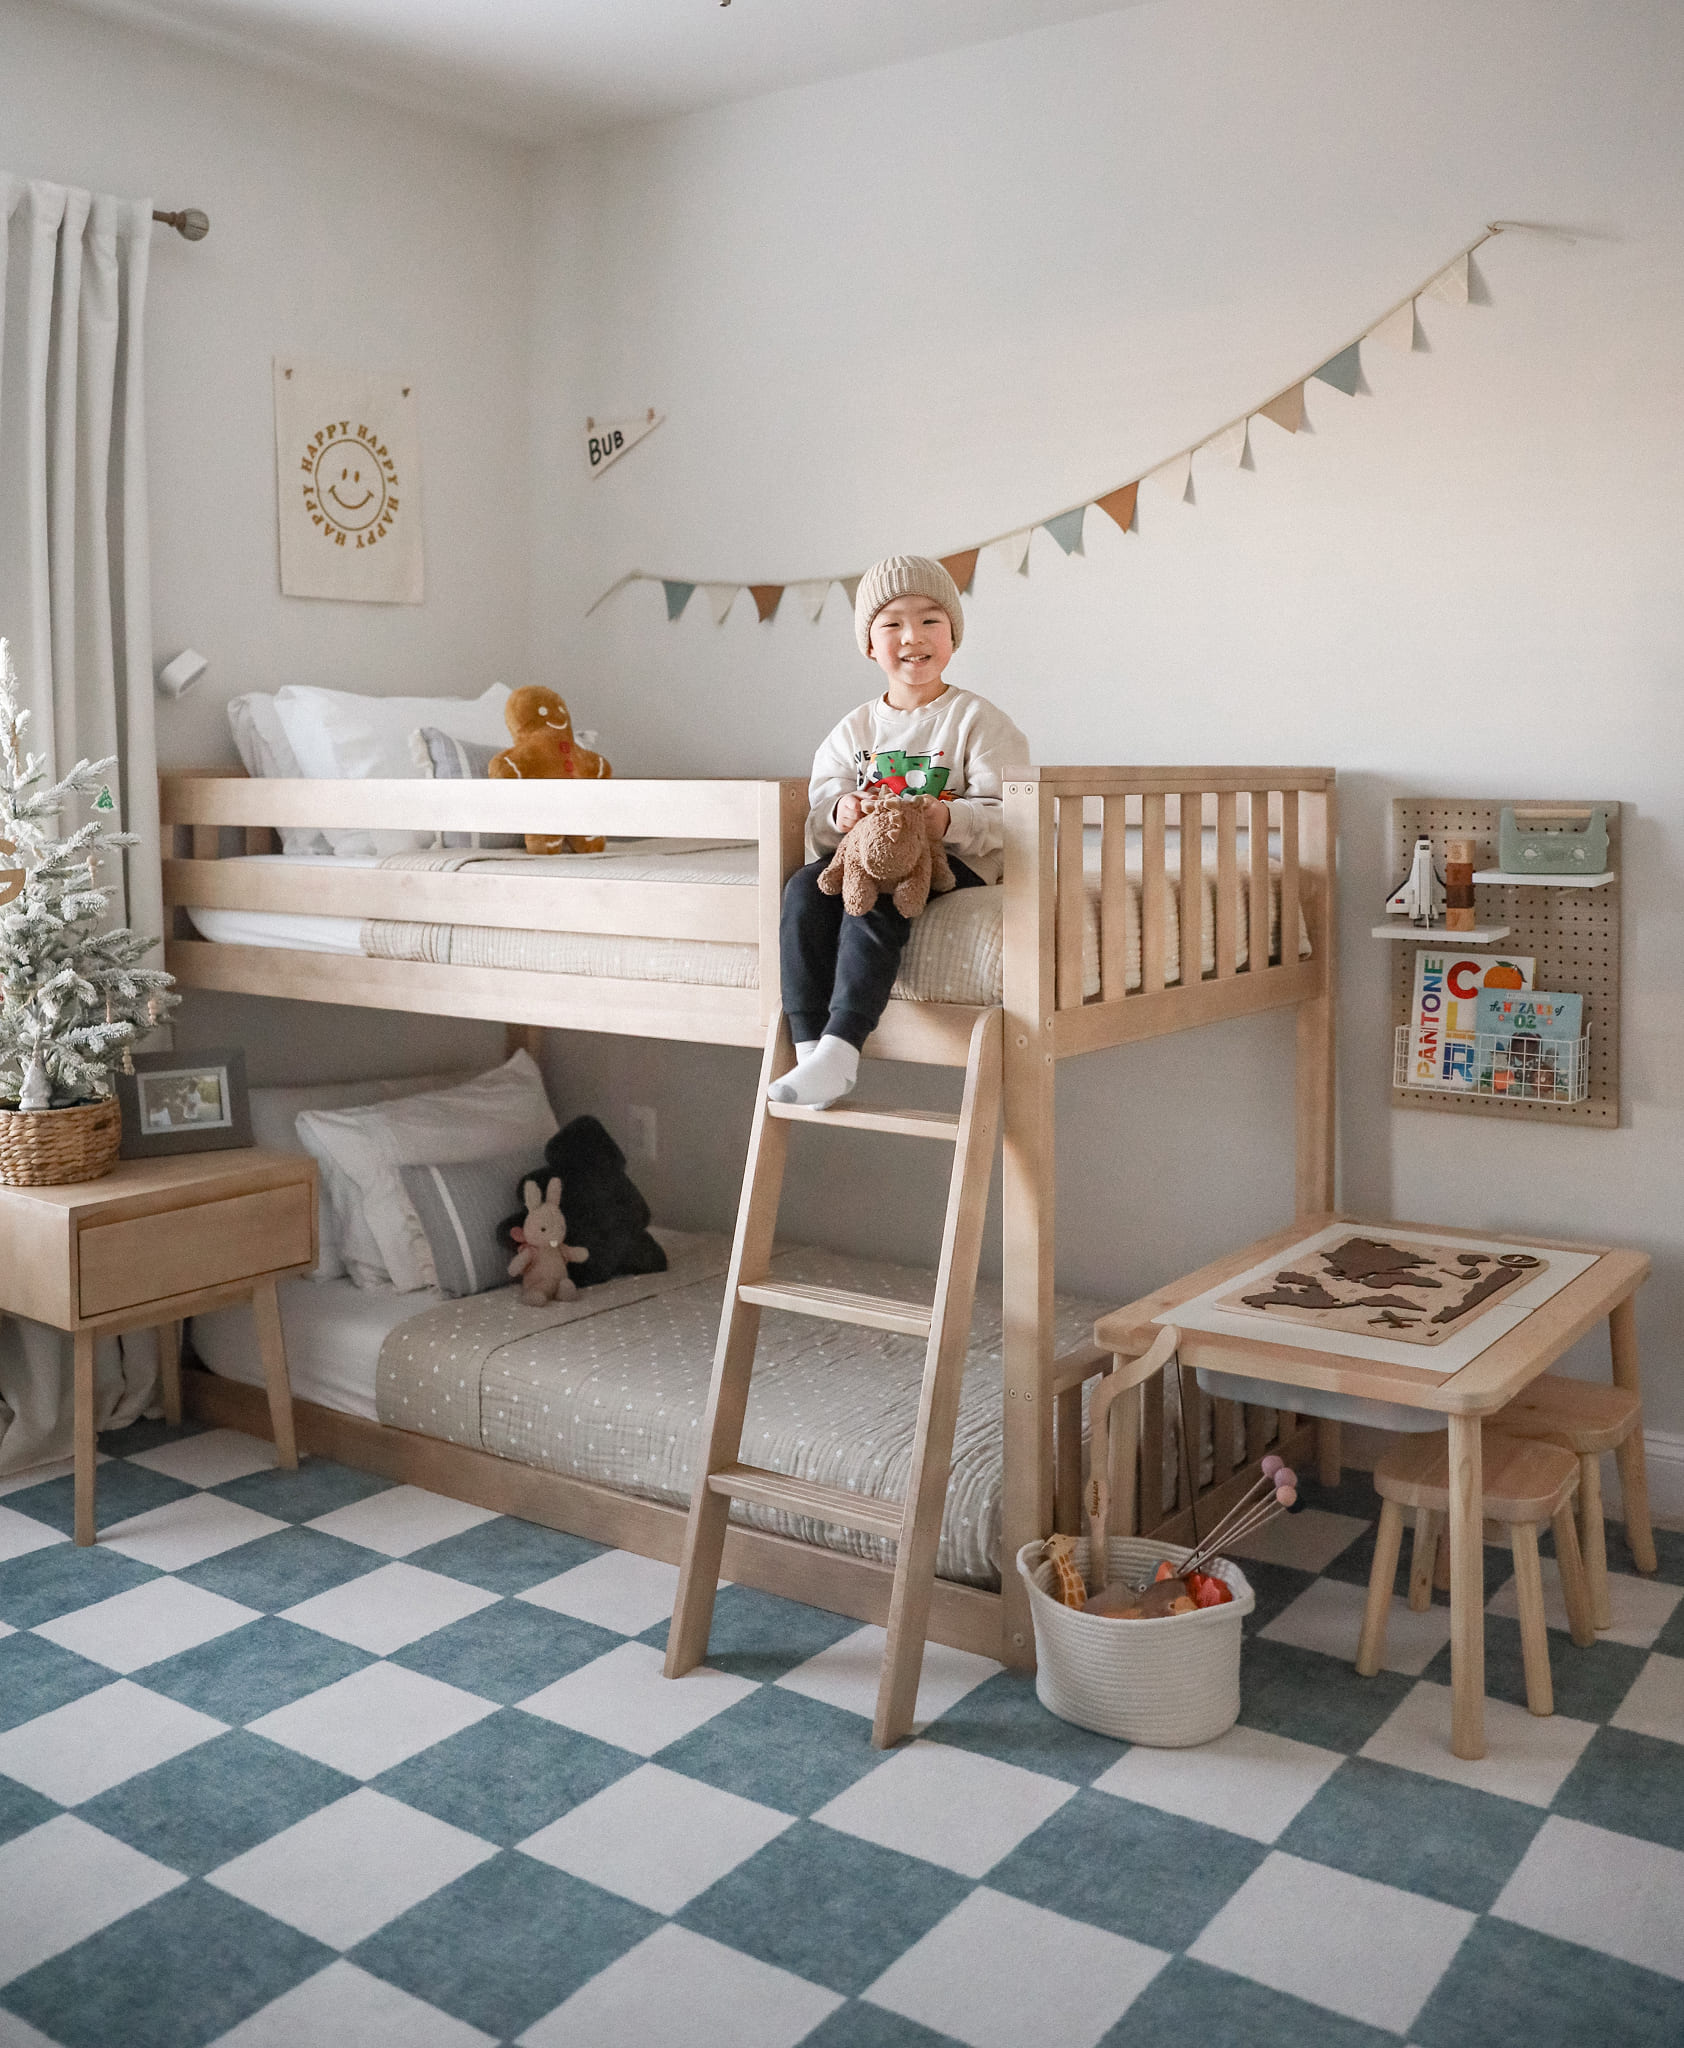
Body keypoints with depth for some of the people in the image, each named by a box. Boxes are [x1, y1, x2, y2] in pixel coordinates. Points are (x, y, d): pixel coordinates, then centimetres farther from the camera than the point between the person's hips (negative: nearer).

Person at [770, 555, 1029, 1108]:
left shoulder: (977, 719, 1)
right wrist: (839, 812, -16)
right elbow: (821, 801, 9)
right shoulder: (854, 730, 16)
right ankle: (809, 1046, -28)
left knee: (875, 896, -35)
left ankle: (840, 1051, -39)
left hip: (955, 860, -5)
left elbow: (1002, 814, -7)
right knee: (804, 887, -25)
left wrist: (949, 820, -28)